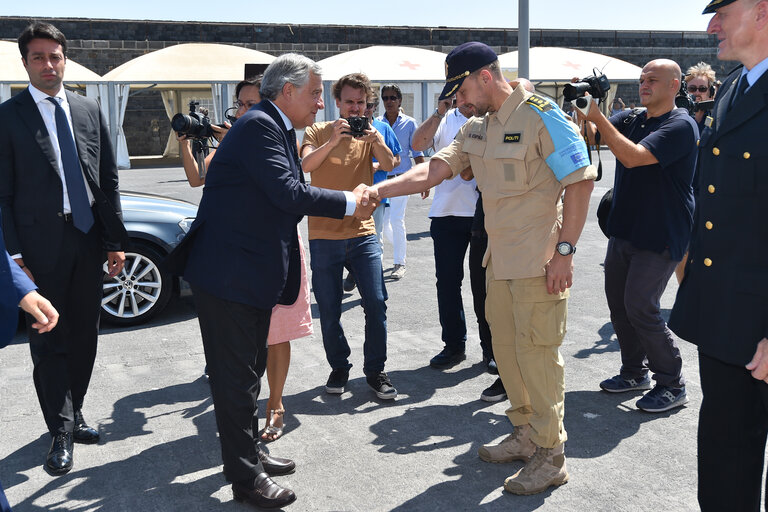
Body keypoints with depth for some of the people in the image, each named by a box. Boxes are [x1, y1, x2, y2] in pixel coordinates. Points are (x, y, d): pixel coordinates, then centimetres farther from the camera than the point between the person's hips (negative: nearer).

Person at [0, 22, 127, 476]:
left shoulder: (90, 111, 9)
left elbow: (109, 180, 9)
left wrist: (115, 242, 4)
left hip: (88, 239, 4)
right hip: (41, 243, -4)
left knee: (85, 336, 13)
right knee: (49, 341, 3)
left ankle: (74, 413, 31)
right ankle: (62, 432, 14)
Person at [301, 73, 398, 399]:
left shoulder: (369, 134, 8)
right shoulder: (319, 132, 3)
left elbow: (389, 165, -10)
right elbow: (306, 164, -16)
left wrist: (378, 143, -29)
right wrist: (332, 142, -31)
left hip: (363, 234, 1)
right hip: (324, 235, -1)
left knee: (376, 303, -5)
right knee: (329, 310, 4)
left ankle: (375, 370, 11)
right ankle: (339, 368, 23)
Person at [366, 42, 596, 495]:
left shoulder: (542, 116, -12)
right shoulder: (477, 129, 12)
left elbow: (581, 181, -14)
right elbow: (433, 171, 5)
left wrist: (565, 250, -18)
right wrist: (377, 190, -8)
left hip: (539, 262, -8)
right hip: (500, 260, 8)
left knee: (537, 352, -2)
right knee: (507, 349, 14)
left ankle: (551, 456, 12)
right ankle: (526, 435, 32)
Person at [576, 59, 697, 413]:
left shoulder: (681, 125, -13)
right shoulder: (630, 118, 10)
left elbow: (632, 157, -25)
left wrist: (596, 117, -26)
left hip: (660, 234, -8)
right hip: (623, 229, 8)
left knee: (640, 307, -10)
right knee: (618, 302, 12)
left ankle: (672, 385, 6)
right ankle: (634, 372, 29)